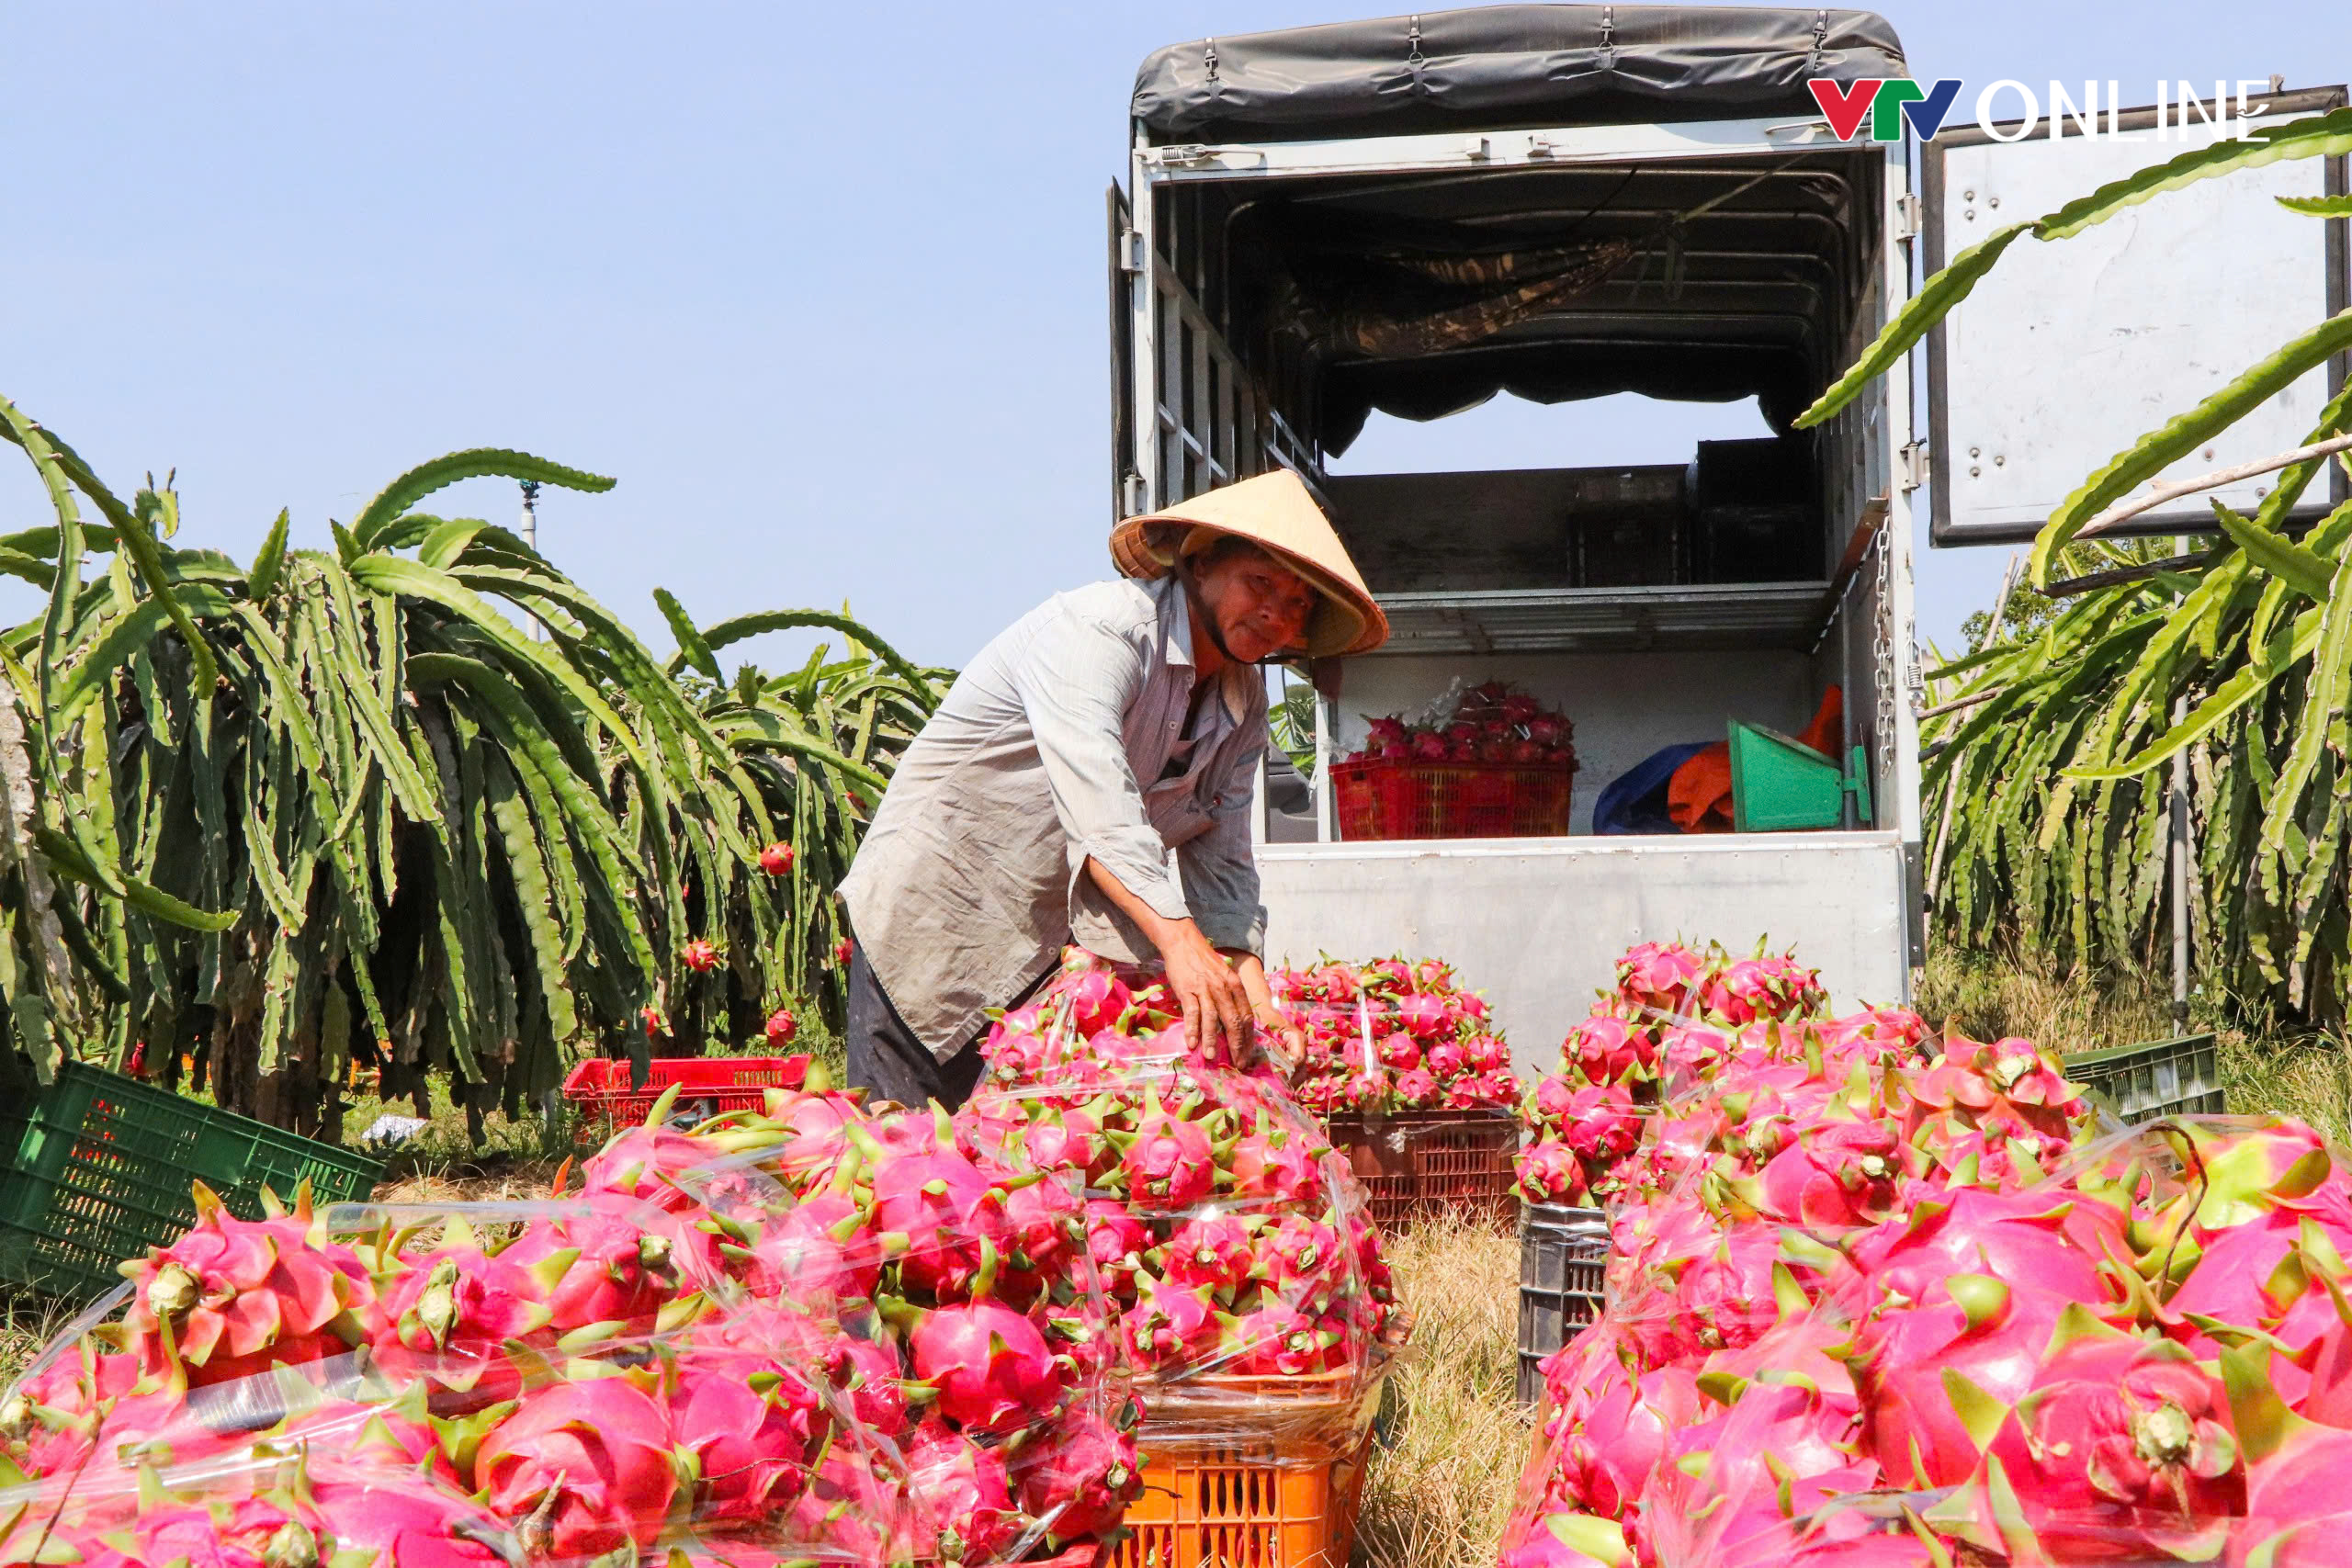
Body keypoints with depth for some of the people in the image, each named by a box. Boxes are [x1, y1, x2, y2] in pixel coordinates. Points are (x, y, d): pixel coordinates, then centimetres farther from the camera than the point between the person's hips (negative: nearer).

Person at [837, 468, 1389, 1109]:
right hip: (939, 912, -7)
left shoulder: (1242, 706, 5)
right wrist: (1179, 941, -48)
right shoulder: (1098, 628, -20)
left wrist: (1251, 995, -17)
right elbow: (1096, 796, -36)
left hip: (1063, 948, 7)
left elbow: (1219, 868, 0)